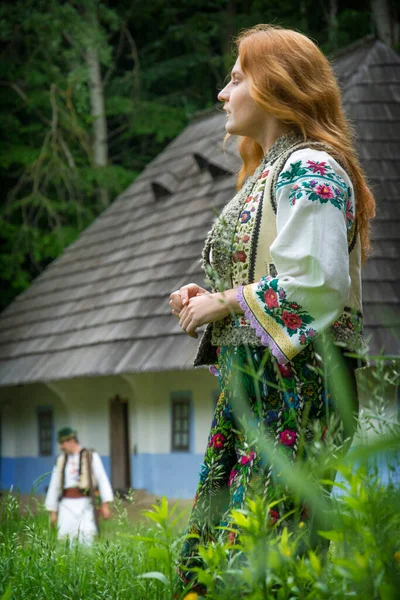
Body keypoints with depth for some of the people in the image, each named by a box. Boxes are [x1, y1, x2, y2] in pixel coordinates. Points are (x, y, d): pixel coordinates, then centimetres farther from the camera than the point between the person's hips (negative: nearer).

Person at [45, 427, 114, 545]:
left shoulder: (91, 456, 4)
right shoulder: (61, 460, 15)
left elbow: (102, 479, -1)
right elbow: (54, 485, 17)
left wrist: (105, 504, -10)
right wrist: (53, 512, 13)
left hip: (85, 504, -3)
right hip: (67, 505, 3)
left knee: (86, 535, -17)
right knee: (65, 537, -9)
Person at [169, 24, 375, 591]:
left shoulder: (310, 169, -11)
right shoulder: (269, 172, 20)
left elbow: (314, 283, -22)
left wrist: (222, 303, -12)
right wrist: (205, 297, 9)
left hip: (292, 383, -10)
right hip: (247, 382, 10)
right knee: (209, 552, 8)